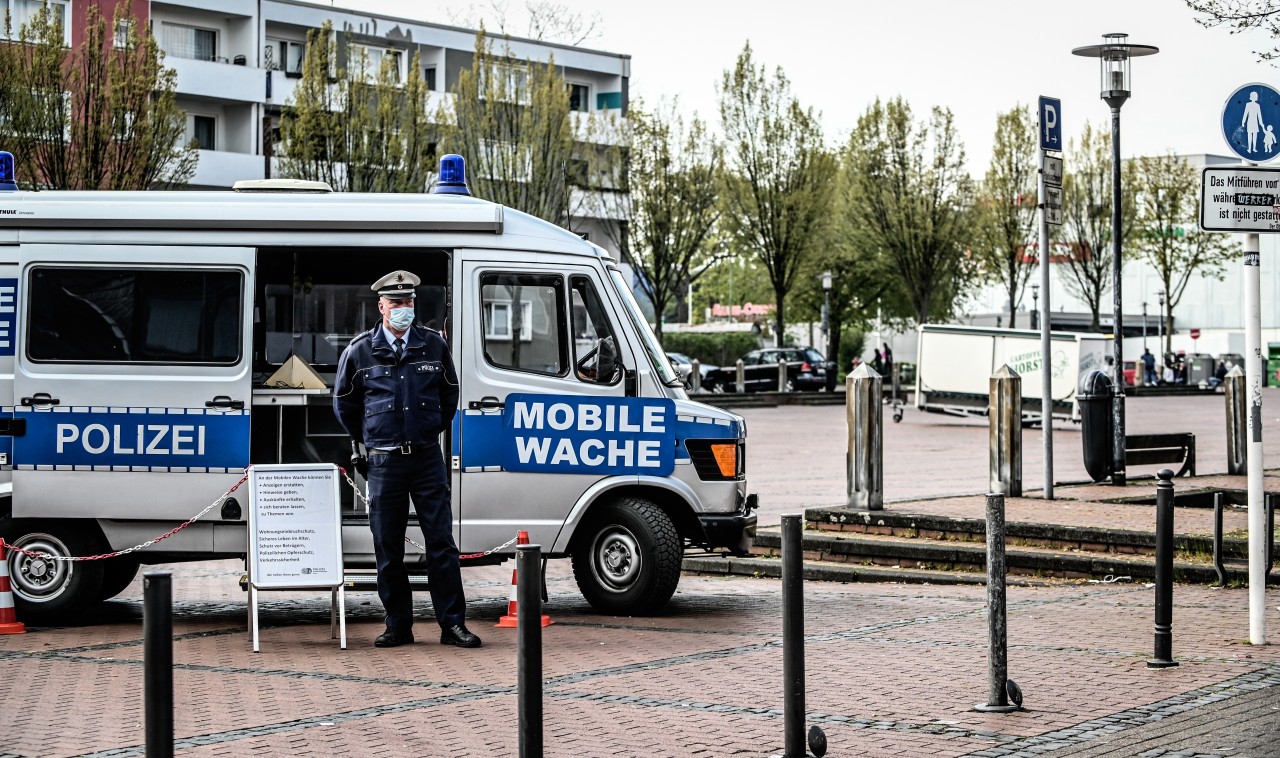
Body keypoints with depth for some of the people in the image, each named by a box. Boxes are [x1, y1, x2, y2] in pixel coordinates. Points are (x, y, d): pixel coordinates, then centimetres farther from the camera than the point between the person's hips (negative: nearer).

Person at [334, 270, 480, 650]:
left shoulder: (434, 345, 4)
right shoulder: (359, 351, 1)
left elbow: (450, 393, 19)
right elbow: (344, 402, 15)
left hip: (427, 458, 0)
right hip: (384, 461, 0)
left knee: (441, 542, -2)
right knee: (388, 548, 3)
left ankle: (452, 623, 2)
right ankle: (398, 626, 12)